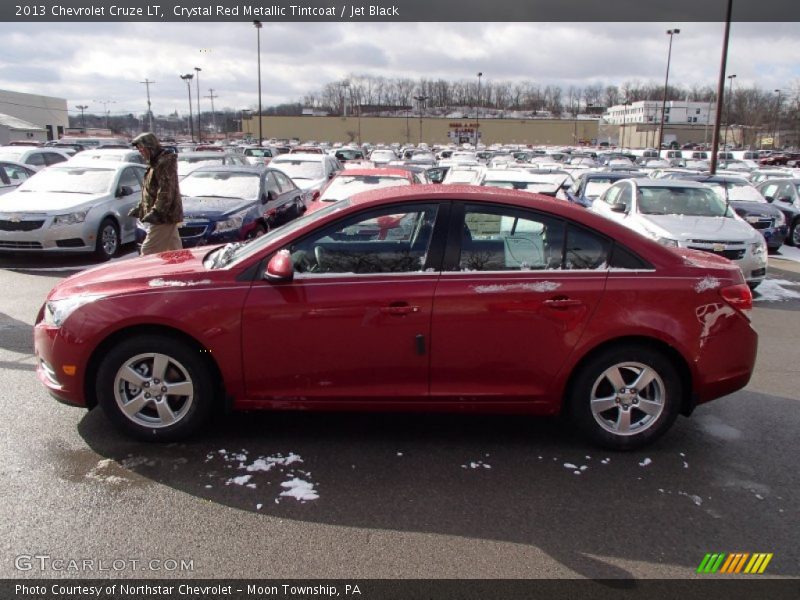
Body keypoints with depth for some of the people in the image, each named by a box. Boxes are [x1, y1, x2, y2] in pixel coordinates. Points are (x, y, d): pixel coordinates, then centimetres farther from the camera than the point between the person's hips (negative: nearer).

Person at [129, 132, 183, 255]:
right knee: (176, 251, 11)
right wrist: (139, 208, 24)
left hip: (164, 217, -10)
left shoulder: (165, 162, -13)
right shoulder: (155, 163, 20)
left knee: (148, 251, -10)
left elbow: (166, 191, -22)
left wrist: (156, 211, -27)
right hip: (168, 217, 10)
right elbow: (150, 192, 28)